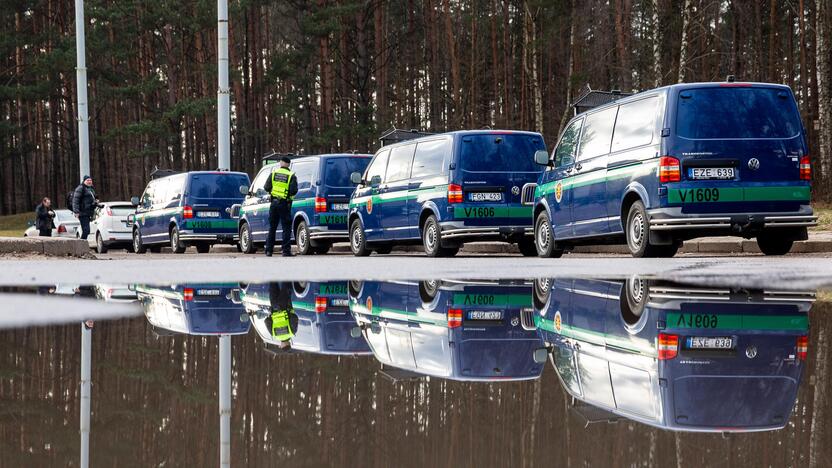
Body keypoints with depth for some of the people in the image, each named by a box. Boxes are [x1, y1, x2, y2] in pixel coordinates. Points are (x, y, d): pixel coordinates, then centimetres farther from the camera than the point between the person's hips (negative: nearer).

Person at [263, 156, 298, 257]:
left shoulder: (274, 173, 3)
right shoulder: (291, 176, -6)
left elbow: (266, 188, 0)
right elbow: (293, 191, -15)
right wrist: (290, 194, 6)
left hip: (274, 203, 3)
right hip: (285, 204, -3)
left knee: (272, 227, 12)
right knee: (286, 228, 1)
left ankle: (269, 250, 13)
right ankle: (286, 250, -5)